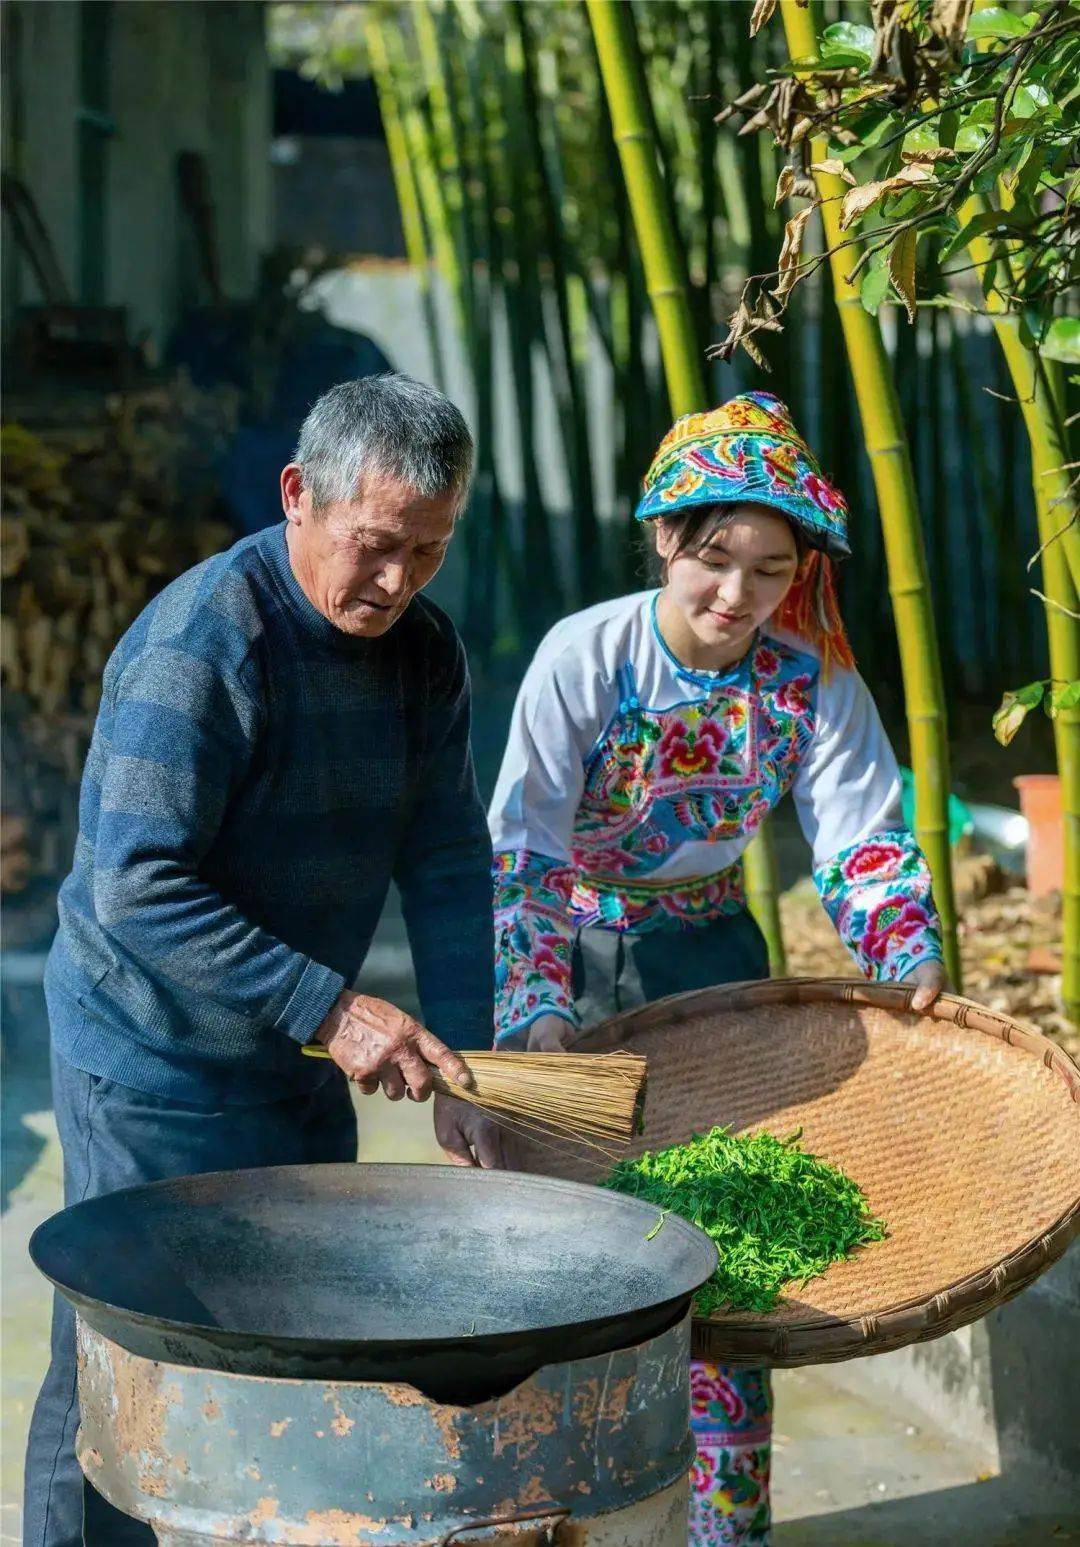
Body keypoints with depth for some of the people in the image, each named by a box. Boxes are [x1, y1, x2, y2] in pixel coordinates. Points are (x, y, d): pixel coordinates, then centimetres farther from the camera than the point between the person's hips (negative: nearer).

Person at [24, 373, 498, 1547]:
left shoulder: (425, 652, 1)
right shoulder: (202, 644, -23)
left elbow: (447, 868, -1)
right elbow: (136, 889, -27)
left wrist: (459, 1066, -10)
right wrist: (329, 1009, -30)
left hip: (293, 1060, 8)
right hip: (154, 1064, -8)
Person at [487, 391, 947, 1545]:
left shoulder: (811, 681, -12)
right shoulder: (586, 656, -20)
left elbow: (863, 839, -11)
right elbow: (523, 851, -23)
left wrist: (910, 955, -29)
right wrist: (538, 1007, -34)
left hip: (708, 959, 2)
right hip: (572, 955, -2)